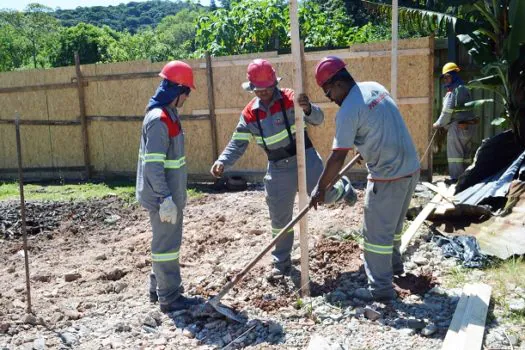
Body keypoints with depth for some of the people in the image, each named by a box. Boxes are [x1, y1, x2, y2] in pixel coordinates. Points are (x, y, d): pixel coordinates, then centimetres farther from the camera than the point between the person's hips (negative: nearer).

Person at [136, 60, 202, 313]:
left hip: (170, 193, 10)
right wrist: (165, 198, -26)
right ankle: (169, 298, 11)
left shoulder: (167, 114, 11)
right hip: (163, 196, -10)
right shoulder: (159, 119, -21)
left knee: (166, 241, 19)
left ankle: (159, 287, 33)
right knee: (167, 244, 0)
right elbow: (153, 165, -25)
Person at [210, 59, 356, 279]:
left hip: (304, 157, -3)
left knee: (323, 194, -16)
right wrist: (223, 161, -18)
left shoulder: (290, 99, -11)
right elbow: (238, 143, 0)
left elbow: (318, 120, -18)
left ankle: (341, 189, 23)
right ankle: (282, 262, 24)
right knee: (280, 219, 7)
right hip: (278, 167, 3)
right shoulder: (249, 114, -1)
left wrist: (308, 109, -41)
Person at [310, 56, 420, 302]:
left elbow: (338, 157, -18)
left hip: (388, 176, -9)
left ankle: (381, 288, 12)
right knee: (394, 223, 26)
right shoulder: (375, 87, 8)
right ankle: (394, 263, 45)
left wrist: (320, 188, -8)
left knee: (376, 232, 3)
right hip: (410, 168, 9)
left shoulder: (348, 111, -18)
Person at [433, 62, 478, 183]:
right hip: (469, 126, 10)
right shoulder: (463, 89, 18)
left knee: (455, 153, -3)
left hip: (458, 127, -10)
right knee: (466, 153, 14)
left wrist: (438, 124, -3)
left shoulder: (455, 90, -14)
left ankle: (456, 177, -1)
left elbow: (448, 111, -15)